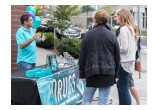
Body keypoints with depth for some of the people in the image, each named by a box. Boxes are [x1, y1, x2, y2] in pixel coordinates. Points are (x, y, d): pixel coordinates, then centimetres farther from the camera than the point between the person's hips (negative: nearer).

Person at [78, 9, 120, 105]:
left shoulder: (88, 35, 0)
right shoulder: (112, 36, 0)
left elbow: (82, 56, 2)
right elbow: (117, 57, 4)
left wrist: (82, 73, 10)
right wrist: (115, 73, 14)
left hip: (91, 72, 1)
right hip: (108, 72, 0)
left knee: (86, 99, 12)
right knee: (104, 101, 4)